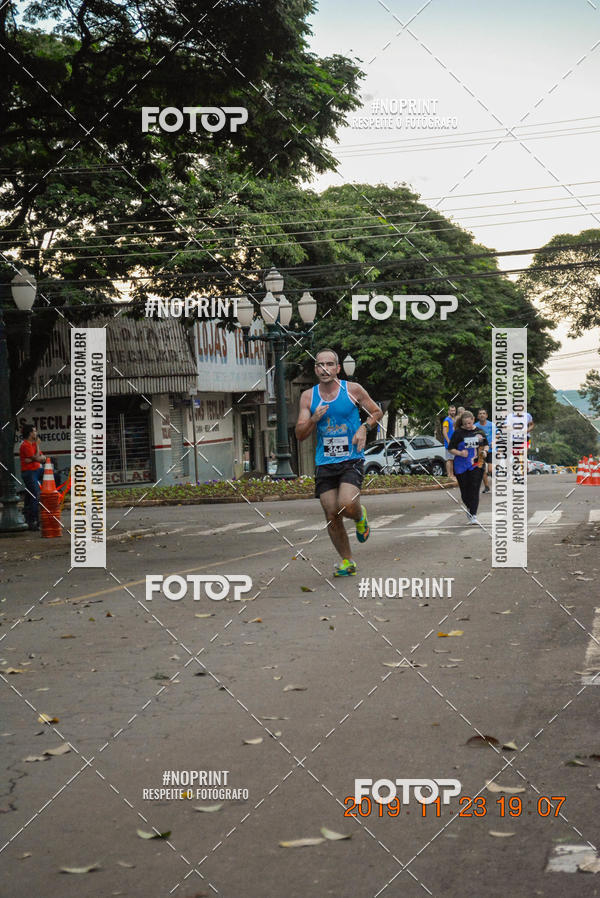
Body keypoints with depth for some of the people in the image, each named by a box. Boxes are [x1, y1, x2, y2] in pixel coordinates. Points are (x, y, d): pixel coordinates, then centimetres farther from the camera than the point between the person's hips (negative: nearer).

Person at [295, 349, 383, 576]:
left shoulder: (353, 390, -2)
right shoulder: (308, 397, 3)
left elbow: (377, 412, 11)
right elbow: (300, 434, 3)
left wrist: (364, 428, -7)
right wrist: (314, 419, -15)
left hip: (352, 459, -3)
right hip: (325, 463, 3)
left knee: (347, 505, -23)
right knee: (332, 516, 1)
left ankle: (360, 516, 14)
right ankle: (347, 561, 18)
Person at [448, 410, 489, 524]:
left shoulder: (480, 431, 6)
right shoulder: (458, 433, -3)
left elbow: (486, 444, 19)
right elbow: (451, 449, 0)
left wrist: (484, 451, -2)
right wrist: (460, 453, -18)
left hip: (476, 465, 1)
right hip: (461, 466, -1)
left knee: (474, 490, -9)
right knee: (465, 491, 6)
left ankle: (473, 516, -8)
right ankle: (469, 508, 36)